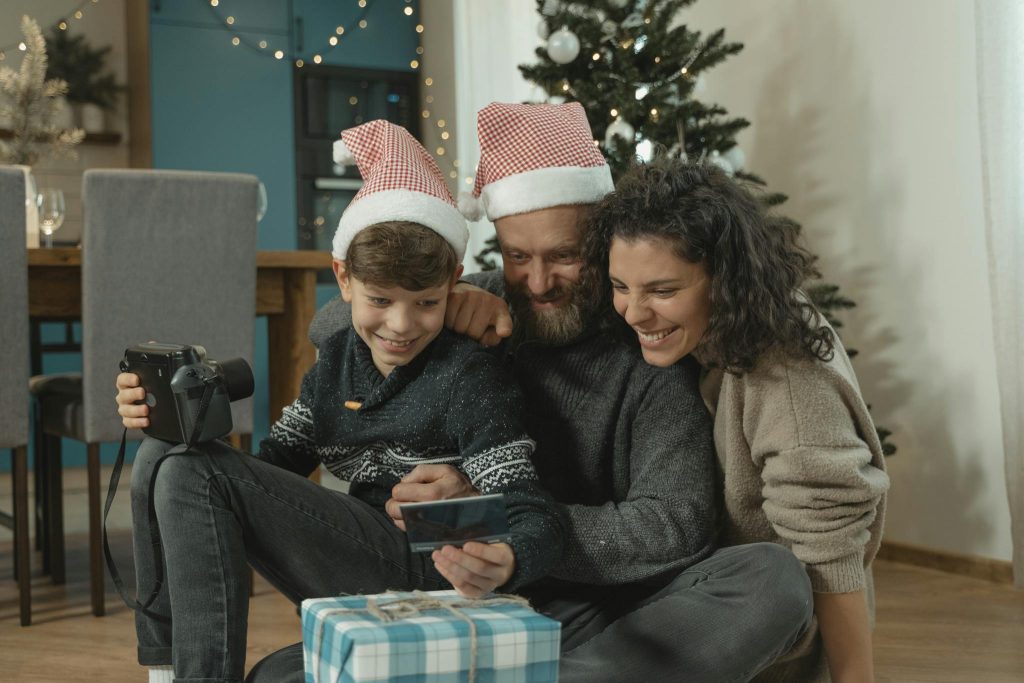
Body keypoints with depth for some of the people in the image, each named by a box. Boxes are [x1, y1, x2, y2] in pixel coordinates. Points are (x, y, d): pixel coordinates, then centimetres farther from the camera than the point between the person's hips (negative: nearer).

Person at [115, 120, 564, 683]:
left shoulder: (468, 377, -12)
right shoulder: (338, 359, 9)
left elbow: (534, 518, -20)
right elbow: (272, 466, 10)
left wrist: (505, 566, -44)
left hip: (423, 572, -8)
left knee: (194, 476, -17)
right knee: (165, 457, 2)